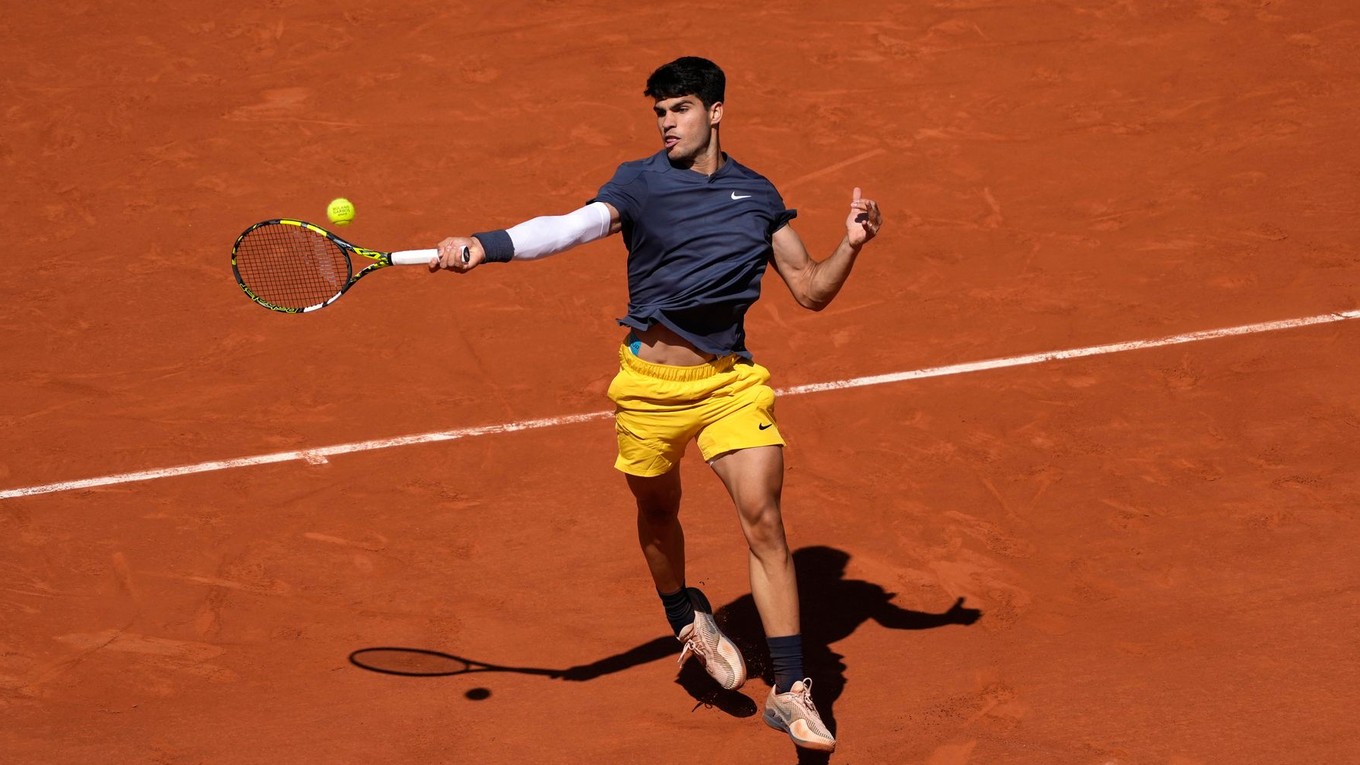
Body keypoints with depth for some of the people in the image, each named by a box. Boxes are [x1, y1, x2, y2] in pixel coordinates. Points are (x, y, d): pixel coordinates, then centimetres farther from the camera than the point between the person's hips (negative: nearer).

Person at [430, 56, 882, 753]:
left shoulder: (758, 195, 6)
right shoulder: (639, 182, -3)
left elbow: (811, 291, 11)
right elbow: (572, 226, -21)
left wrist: (851, 245, -7)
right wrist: (483, 246, -37)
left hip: (732, 382, 0)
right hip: (651, 381, 0)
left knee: (763, 520, -11)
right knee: (657, 513, 17)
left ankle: (790, 692, -7)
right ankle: (688, 621, 49)